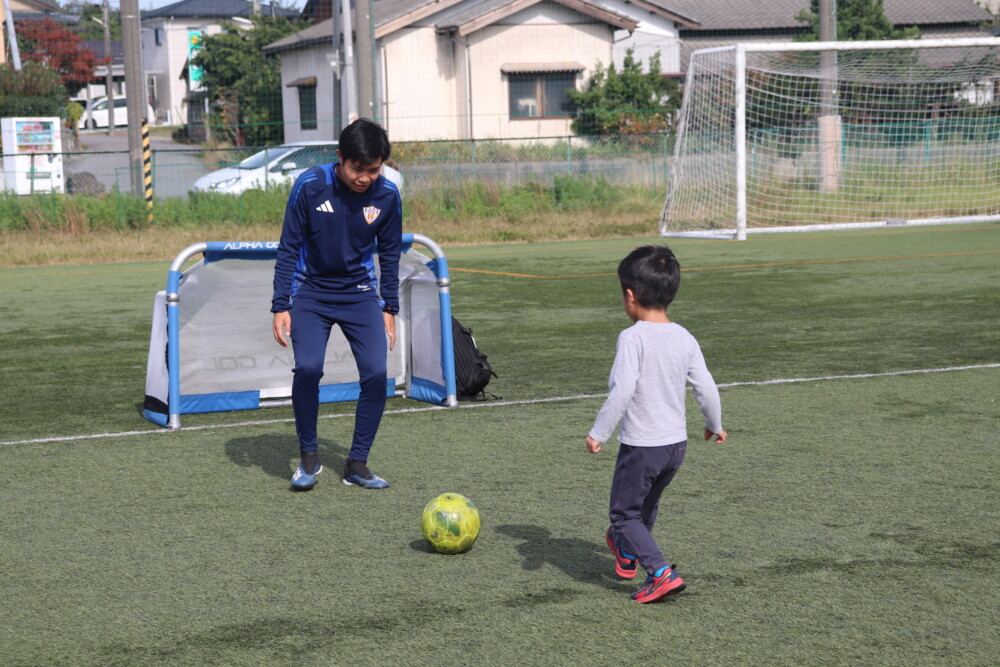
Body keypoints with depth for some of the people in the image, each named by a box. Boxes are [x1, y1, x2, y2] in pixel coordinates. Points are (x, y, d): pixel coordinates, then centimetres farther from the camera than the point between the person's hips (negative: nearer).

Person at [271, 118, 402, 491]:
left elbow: (389, 254, 6)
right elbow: (288, 248, -7)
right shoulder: (310, 186, -16)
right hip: (311, 293, -2)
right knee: (307, 367, -21)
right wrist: (281, 307, -10)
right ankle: (308, 457, 0)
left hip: (360, 293, 2)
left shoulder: (387, 195, -9)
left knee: (376, 373, -12)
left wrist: (389, 309, 6)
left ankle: (357, 464, 3)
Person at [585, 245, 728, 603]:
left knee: (624, 513, 5)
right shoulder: (685, 338, 0)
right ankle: (627, 554, 50)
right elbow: (706, 388, 4)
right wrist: (714, 425, 21)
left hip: (641, 445, -7)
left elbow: (622, 391, -26)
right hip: (677, 443, 7)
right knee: (647, 503, 28)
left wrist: (598, 432, -17)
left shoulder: (632, 338, -19)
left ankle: (661, 573, -9)